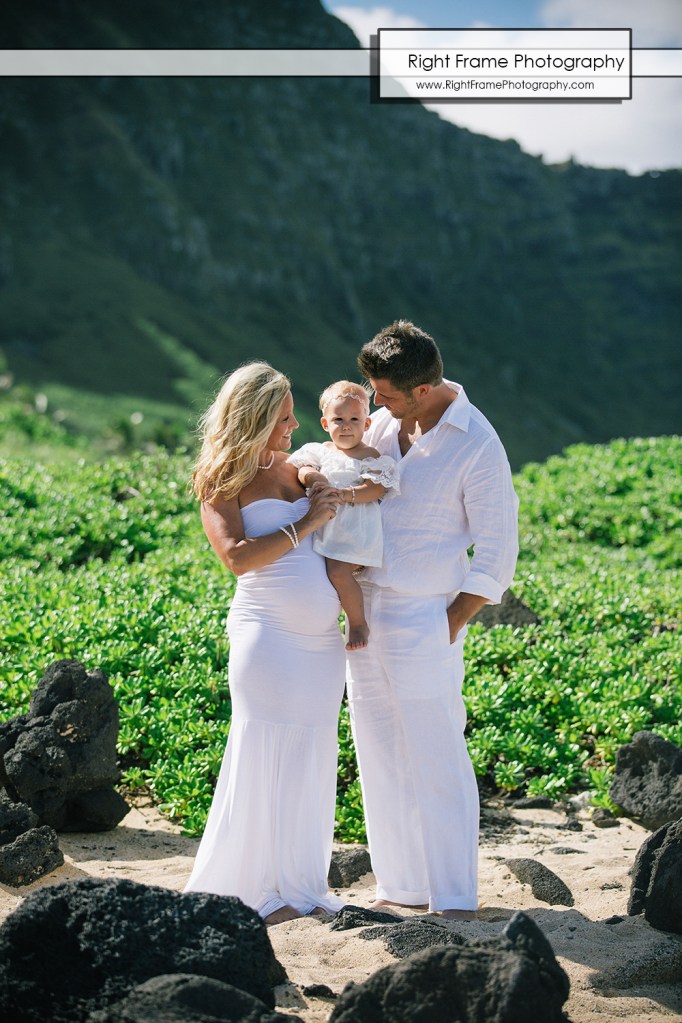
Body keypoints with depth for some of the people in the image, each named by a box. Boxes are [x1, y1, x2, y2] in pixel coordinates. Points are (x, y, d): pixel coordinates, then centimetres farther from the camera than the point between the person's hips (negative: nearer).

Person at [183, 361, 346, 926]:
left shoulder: (296, 469, 15)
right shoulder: (221, 482, -2)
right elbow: (237, 557, -15)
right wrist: (304, 524, -15)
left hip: (322, 638, 6)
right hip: (267, 632, -6)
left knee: (311, 760, 9)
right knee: (262, 757, -3)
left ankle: (301, 886, 18)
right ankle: (248, 890, 6)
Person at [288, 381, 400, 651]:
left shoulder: (370, 456, -1)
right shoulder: (321, 451, 15)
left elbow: (375, 490, -12)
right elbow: (302, 467, 3)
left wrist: (342, 494, -24)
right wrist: (310, 476, -20)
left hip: (355, 527, -7)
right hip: (322, 525, 7)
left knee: (338, 570, -24)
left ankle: (358, 624, -7)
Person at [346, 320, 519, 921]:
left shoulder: (477, 445, -12)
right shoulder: (383, 424, 6)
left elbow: (496, 556, -9)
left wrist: (449, 628, -10)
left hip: (424, 621, -7)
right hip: (362, 616, 7)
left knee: (437, 764, -2)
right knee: (380, 760, 11)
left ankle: (454, 899, 8)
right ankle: (400, 887, 22)